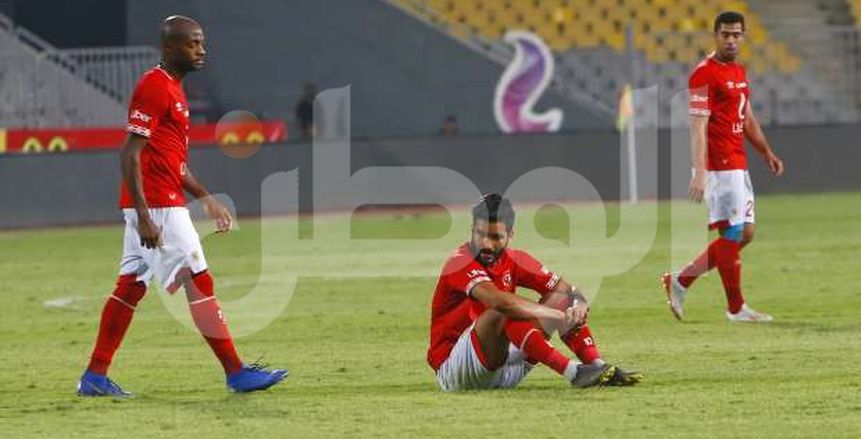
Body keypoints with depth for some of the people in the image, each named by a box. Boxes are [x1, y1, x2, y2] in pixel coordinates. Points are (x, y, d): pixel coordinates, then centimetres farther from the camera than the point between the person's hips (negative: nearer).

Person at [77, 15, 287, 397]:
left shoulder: (172, 89, 17)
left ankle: (95, 377, 12)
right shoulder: (154, 87, -14)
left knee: (130, 287, 10)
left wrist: (206, 198, 20)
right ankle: (237, 373, -5)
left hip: (152, 207, 10)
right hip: (156, 206, -10)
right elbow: (130, 154, -20)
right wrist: (144, 217, -24)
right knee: (198, 282, -7)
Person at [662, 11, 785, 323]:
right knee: (733, 234, -4)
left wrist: (766, 152, 24)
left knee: (744, 233, 10)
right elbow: (698, 126, -19)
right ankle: (736, 309, 5)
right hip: (718, 166, -10)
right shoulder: (705, 74, -13)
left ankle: (680, 281, 17)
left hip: (738, 165, 10)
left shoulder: (739, 72, 16)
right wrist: (699, 173, -25)